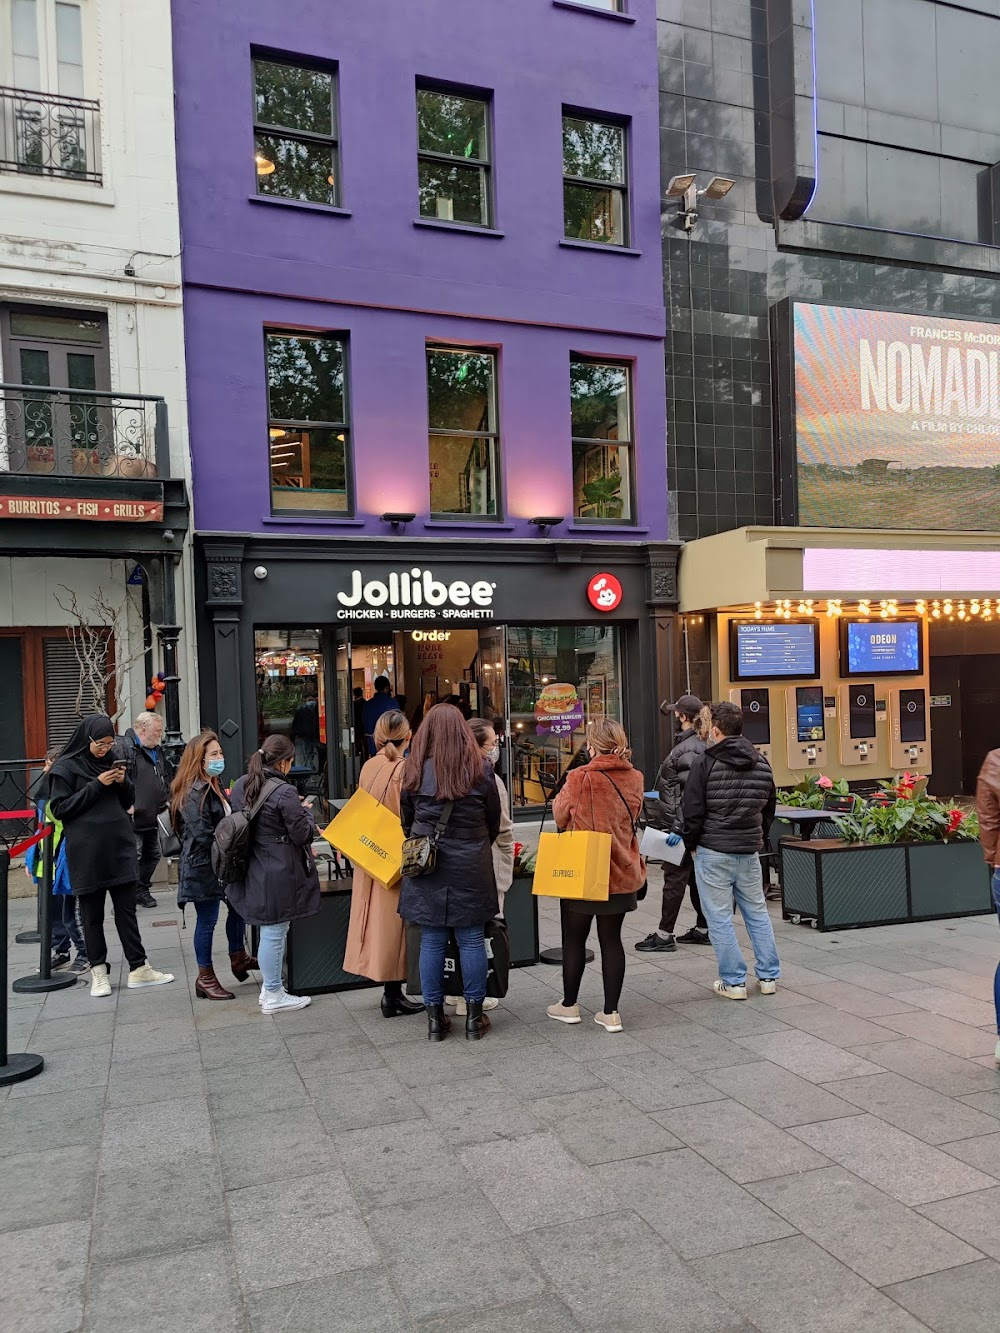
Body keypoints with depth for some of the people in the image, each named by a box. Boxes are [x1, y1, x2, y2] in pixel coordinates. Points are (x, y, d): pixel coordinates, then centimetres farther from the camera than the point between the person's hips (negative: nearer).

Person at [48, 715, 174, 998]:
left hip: (119, 847, 4)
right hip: (87, 852, -4)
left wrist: (123, 782, -5)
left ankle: (138, 968, 10)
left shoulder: (111, 761, 11)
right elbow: (59, 808, -9)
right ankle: (98, 971, 16)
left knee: (127, 909, 6)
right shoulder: (66, 767, -4)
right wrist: (96, 785, -15)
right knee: (92, 914, 6)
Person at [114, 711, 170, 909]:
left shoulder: (157, 751, 16)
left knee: (152, 855, 15)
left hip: (153, 817, 9)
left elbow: (165, 779, 28)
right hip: (133, 818, -9)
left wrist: (167, 800, 19)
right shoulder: (123, 747, -13)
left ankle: (143, 889, 30)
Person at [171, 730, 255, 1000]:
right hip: (203, 867, -10)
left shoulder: (214, 786, 11)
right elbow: (202, 835, -24)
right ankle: (205, 978, 14)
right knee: (207, 920, 1)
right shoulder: (194, 792, -20)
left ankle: (238, 958, 37)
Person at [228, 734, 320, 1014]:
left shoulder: (241, 785, 5)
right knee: (274, 933, 3)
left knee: (270, 931, 19)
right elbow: (303, 834, -16)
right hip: (278, 873, -8)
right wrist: (305, 810, 4)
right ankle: (273, 996, 14)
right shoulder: (284, 792, -20)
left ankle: (270, 986, 30)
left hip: (252, 870, 8)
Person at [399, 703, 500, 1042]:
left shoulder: (415, 770, -3)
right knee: (472, 940, 7)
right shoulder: (480, 768, -5)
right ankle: (474, 1016, 14)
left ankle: (435, 1016, 15)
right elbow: (494, 821, 5)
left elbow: (406, 821, 7)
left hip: (426, 868, 1)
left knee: (431, 942, 7)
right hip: (471, 870, -1)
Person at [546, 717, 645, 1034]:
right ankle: (611, 1012, 14)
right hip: (621, 874, 4)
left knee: (574, 939, 12)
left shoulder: (580, 778, -18)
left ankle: (569, 1005, 26)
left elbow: (559, 815, -5)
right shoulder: (634, 778, -3)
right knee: (611, 939, 12)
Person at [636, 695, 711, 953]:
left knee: (675, 876, -3)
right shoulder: (702, 746, 12)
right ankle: (703, 929, 25)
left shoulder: (686, 750, -18)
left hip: (684, 825, -10)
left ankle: (665, 935, 4)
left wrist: (678, 828, -23)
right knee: (696, 876, 16)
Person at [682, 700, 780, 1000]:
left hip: (713, 851, -5)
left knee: (719, 918, 3)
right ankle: (768, 977, 22)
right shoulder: (761, 763, 6)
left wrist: (691, 844, 4)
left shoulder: (705, 763, -12)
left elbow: (692, 810, -10)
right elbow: (769, 807, 15)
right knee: (757, 912, 16)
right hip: (749, 851, 6)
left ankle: (733, 981, 8)